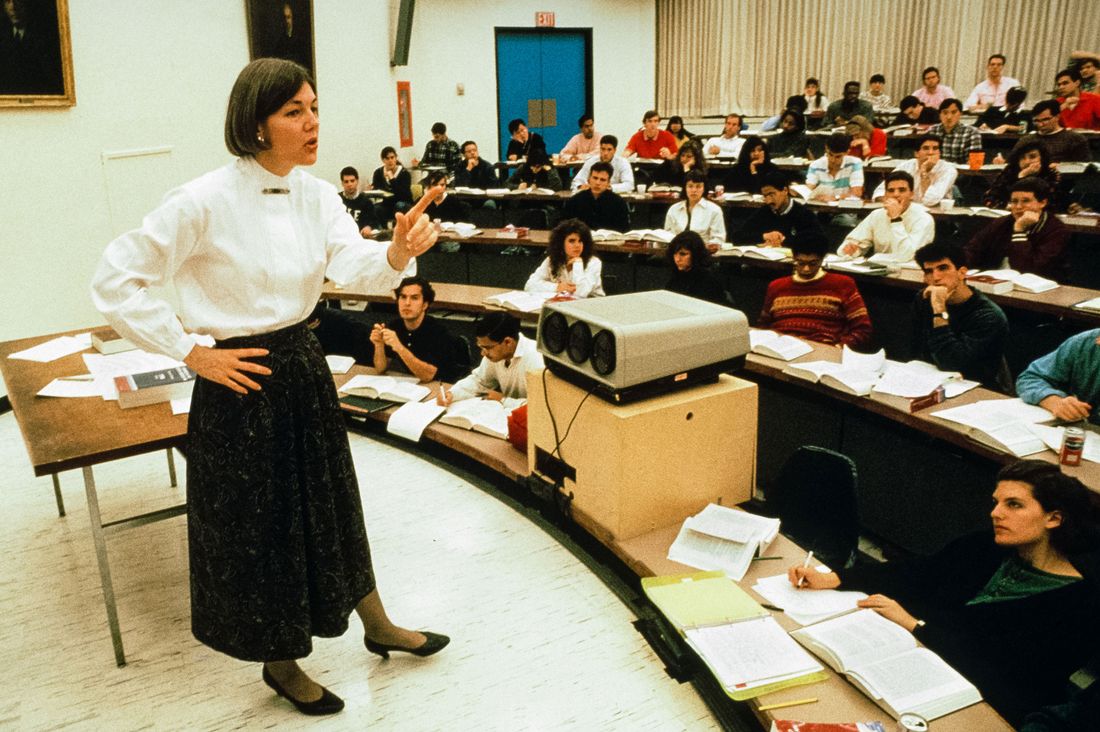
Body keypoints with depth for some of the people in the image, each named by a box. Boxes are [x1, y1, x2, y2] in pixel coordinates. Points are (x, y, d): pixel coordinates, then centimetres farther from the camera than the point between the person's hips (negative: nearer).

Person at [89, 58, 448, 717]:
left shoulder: (318, 197, 0)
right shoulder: (204, 203, -19)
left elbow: (356, 269, -13)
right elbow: (114, 281, -15)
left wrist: (401, 250, -35)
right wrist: (192, 353, -14)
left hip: (305, 368, 6)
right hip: (241, 381, -6)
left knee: (332, 504, 21)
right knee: (258, 526, 10)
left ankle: (378, 627, 42)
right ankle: (281, 664, 34)